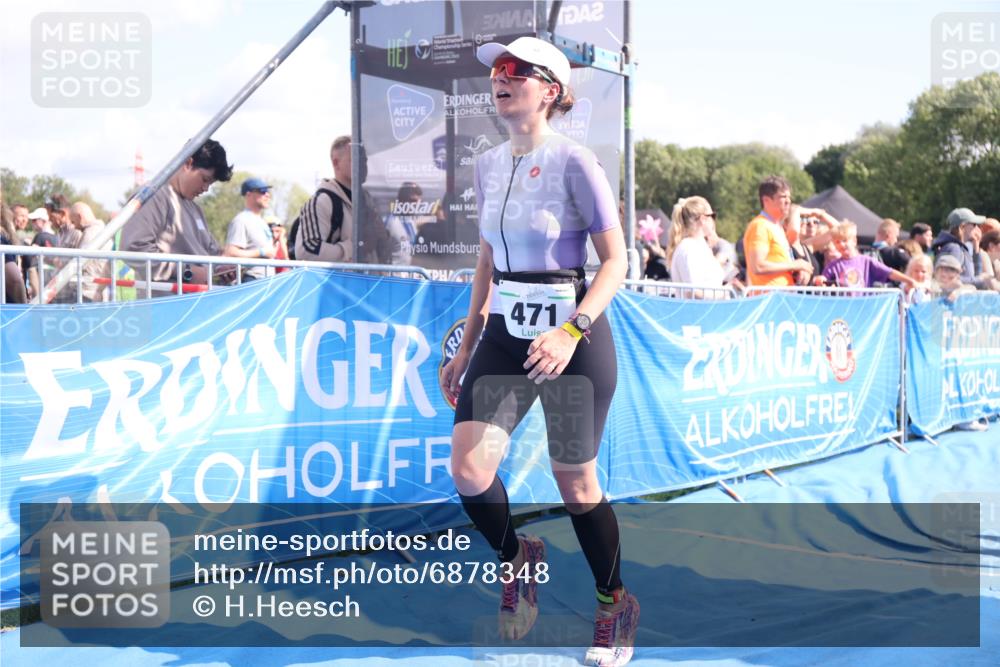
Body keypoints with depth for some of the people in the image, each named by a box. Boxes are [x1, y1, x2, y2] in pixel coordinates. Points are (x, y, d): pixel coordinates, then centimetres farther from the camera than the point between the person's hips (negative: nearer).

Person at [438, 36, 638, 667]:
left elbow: (617, 260, -12)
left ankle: (616, 604, 28)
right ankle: (518, 559, 21)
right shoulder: (488, 165, 9)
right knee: (470, 468, -9)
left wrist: (571, 331, -26)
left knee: (576, 483, 5)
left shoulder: (574, 162, -11)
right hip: (506, 332, 5)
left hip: (575, 337, -5)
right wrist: (467, 348, 18)